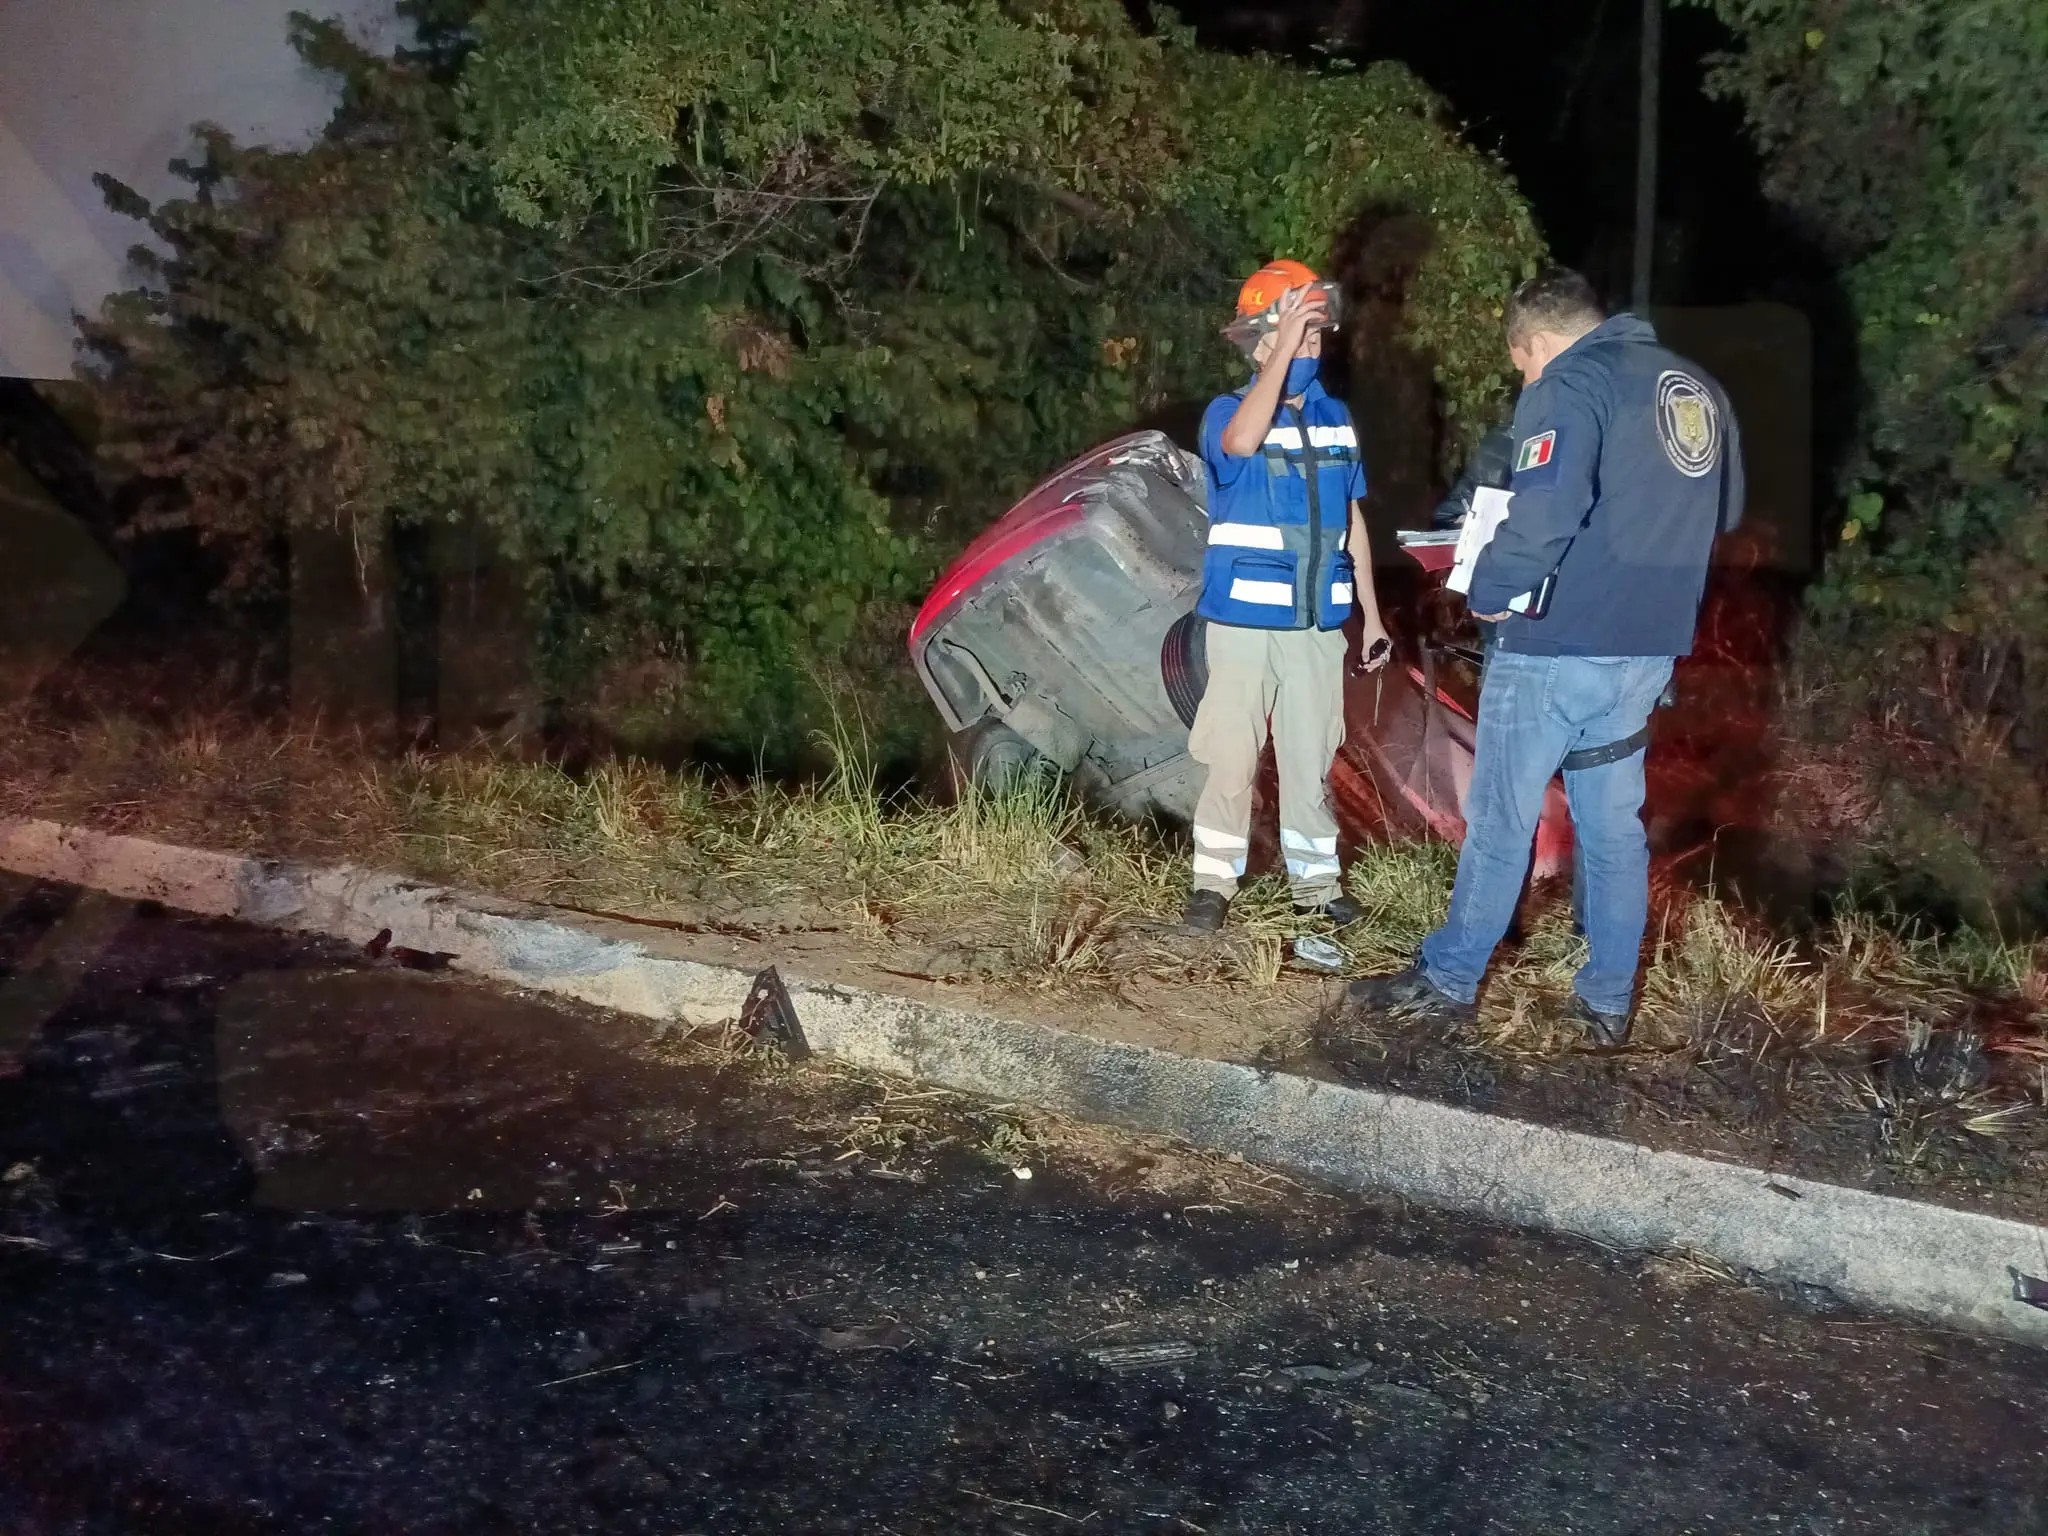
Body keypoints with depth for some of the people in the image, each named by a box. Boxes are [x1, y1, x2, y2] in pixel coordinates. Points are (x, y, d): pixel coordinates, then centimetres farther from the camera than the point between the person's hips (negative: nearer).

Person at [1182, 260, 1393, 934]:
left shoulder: (1337, 417, 8)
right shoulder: (1228, 411, -6)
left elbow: (1352, 522, 14)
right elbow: (1243, 442, -32)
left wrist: (1371, 614, 14)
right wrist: (1285, 344, -31)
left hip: (1319, 622, 4)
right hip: (1246, 619, -4)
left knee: (1310, 758, 11)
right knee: (1232, 756, 0)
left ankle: (1315, 879, 21)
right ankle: (1215, 880, 12)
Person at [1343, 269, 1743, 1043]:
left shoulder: (1571, 385, -13)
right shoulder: (1697, 388, 12)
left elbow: (1544, 514, -26)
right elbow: (1725, 508, 22)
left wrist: (1490, 590, -12)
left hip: (1560, 645, -7)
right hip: (1648, 647, 7)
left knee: (1501, 818, 4)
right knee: (1614, 823, 15)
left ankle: (1448, 978, 15)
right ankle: (1609, 997, 22)